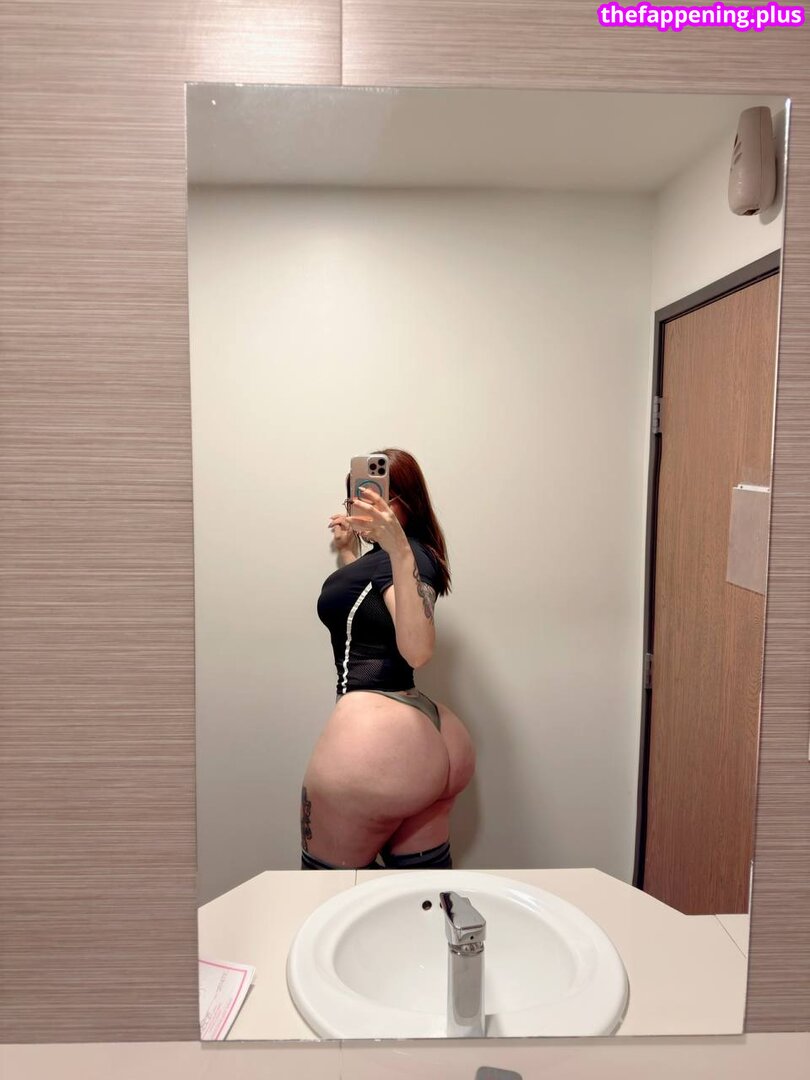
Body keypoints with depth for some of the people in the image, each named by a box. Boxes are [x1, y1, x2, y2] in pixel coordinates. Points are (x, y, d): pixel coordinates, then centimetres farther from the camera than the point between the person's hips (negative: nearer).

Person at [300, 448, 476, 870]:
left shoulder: (410, 555, -12)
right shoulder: (410, 555, 17)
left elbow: (417, 650, -28)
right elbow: (370, 606, 33)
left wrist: (399, 551, -36)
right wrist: (349, 552, 29)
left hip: (374, 735, -11)